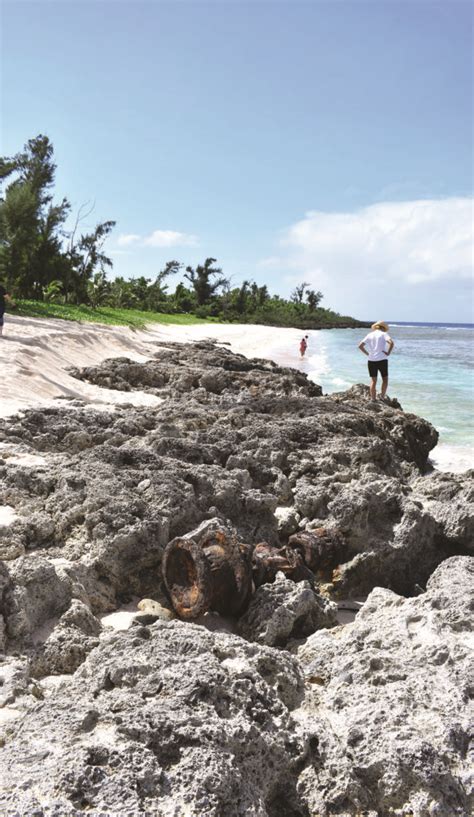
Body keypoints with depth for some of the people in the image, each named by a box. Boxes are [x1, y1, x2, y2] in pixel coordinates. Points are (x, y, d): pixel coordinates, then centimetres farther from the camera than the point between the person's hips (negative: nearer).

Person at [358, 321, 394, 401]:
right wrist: (388, 352, -8)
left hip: (371, 361, 3)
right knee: (385, 379, 13)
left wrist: (367, 353, 7)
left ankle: (373, 399, 6)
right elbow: (391, 343, -19)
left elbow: (360, 345, 4)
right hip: (382, 360, -3)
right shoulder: (384, 334, -1)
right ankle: (382, 397, 7)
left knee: (373, 380, 8)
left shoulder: (370, 335, 10)